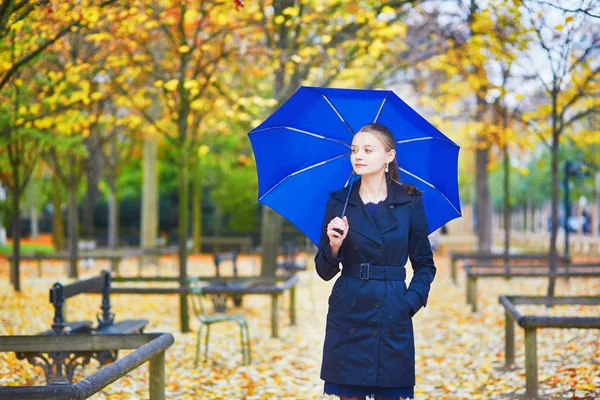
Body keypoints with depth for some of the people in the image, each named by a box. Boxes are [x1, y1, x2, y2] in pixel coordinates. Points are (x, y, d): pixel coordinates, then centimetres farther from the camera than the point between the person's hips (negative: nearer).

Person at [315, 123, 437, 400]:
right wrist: (334, 245, -14)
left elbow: (425, 265, 9)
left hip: (393, 317, -1)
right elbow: (325, 272, 6)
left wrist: (411, 302, -5)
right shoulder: (338, 202, 4)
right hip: (347, 316, 1)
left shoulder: (410, 203, 2)